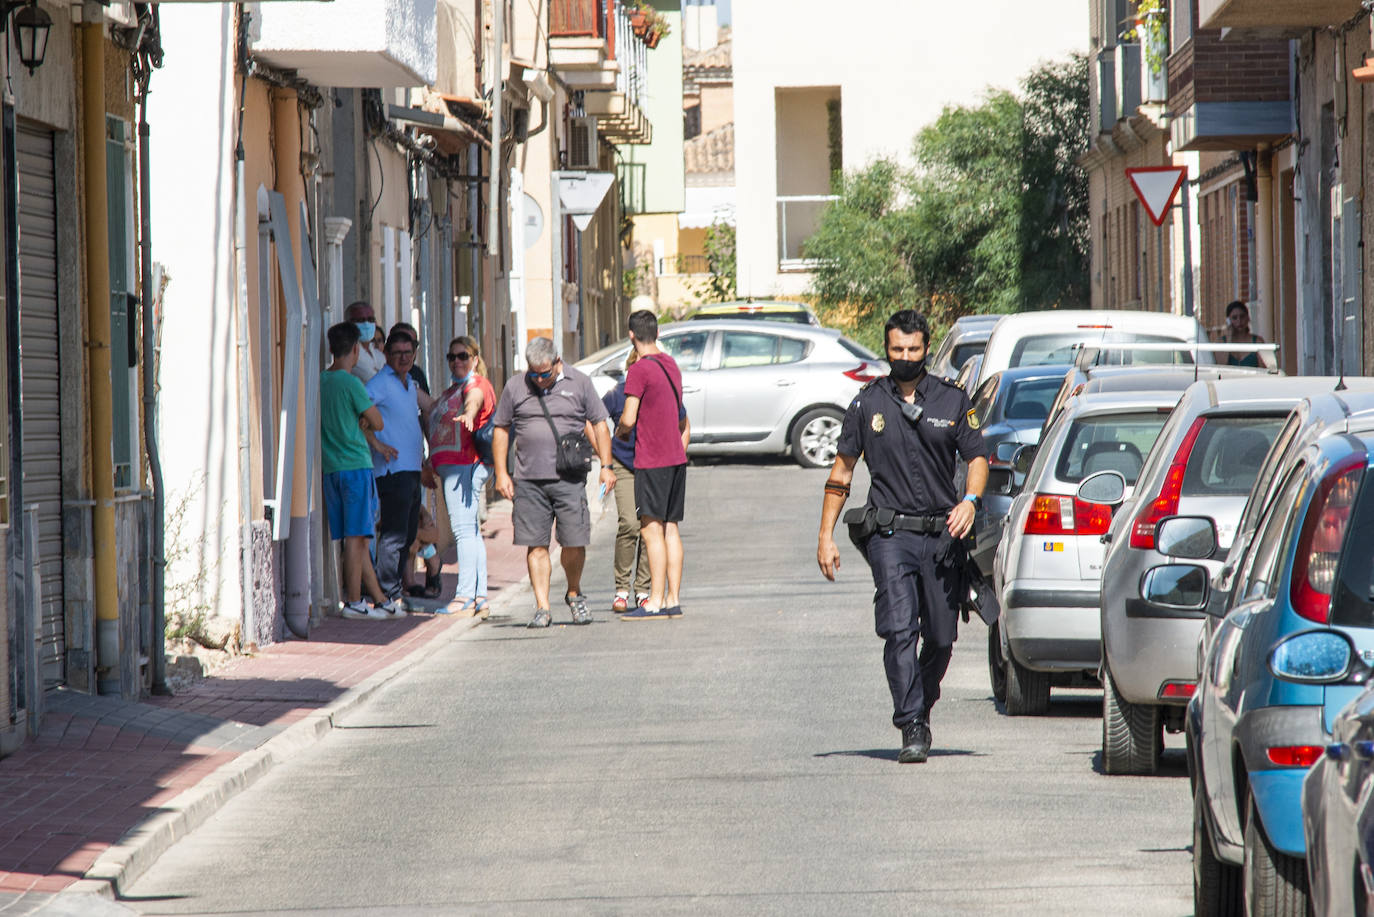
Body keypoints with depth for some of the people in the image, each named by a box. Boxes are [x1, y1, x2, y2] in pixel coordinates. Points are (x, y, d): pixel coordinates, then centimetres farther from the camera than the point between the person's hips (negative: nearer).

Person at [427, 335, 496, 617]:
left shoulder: (476, 384, -8)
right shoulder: (453, 389, 24)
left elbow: (475, 398, -32)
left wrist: (468, 413, -55)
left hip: (465, 464, -11)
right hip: (454, 466, 11)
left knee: (464, 528, -14)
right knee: (470, 530, 11)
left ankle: (465, 596, -19)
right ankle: (479, 597, 13)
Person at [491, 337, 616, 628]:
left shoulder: (579, 383, 5)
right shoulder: (515, 388, 8)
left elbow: (599, 424, 10)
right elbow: (501, 430, 14)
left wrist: (606, 466, 3)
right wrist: (501, 473, 7)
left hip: (569, 480, -1)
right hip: (528, 481, 1)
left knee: (574, 542, -3)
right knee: (536, 545, -2)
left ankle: (574, 594, 22)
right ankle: (542, 607, 3)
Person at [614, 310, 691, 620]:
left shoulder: (639, 371, -13)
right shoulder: (671, 365, 13)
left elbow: (629, 419, -17)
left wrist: (620, 431, 4)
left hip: (652, 461, -8)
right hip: (676, 457, 8)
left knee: (651, 530, -8)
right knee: (670, 528, 10)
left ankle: (655, 602, -11)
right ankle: (673, 600, 9)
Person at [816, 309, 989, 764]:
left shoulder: (952, 401, 7)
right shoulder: (868, 403, 6)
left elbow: (978, 458, 9)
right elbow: (842, 469, 11)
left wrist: (970, 499, -13)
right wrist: (826, 535, 6)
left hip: (942, 535, 1)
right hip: (891, 534, -1)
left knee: (940, 638, 5)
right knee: (899, 630, -16)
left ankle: (922, 710, 30)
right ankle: (911, 729, -17)